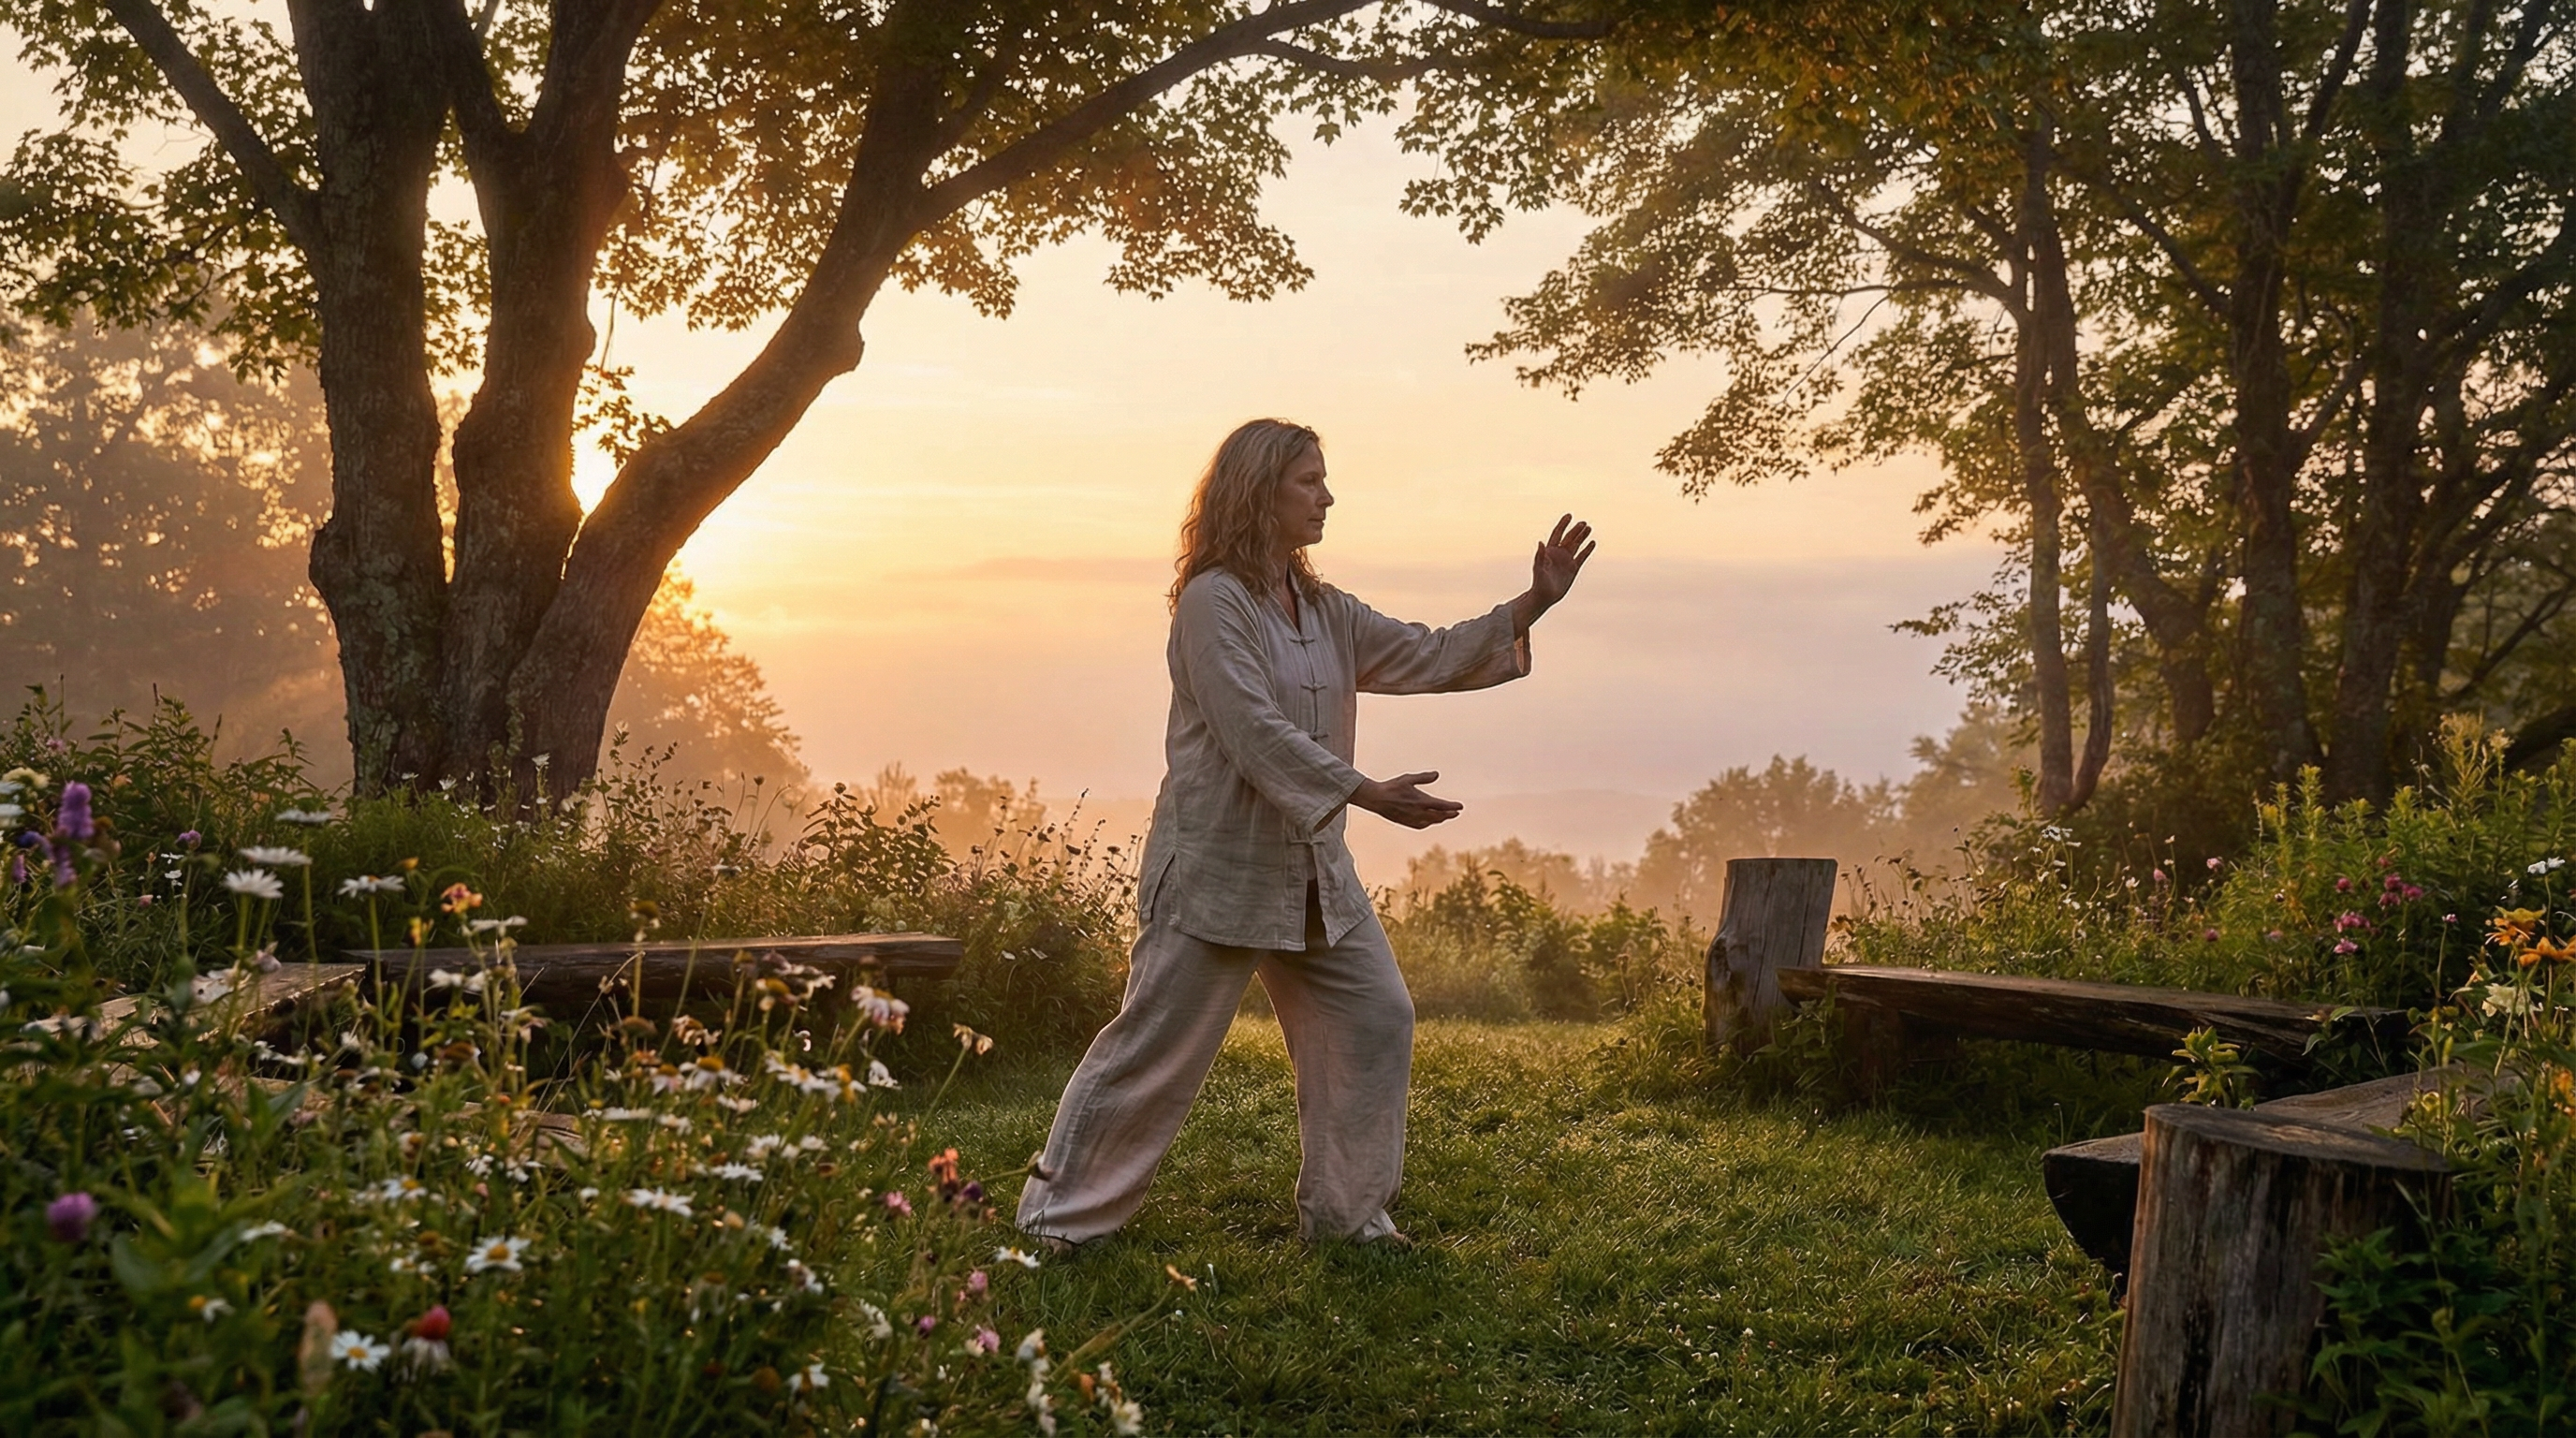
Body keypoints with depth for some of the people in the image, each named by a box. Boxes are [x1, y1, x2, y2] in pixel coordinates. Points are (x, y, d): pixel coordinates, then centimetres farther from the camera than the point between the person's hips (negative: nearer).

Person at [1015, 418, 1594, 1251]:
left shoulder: (1324, 611, 12)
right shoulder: (1212, 603, -14)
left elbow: (1430, 657, 11)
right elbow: (1256, 732, -22)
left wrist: (1533, 604, 1)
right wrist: (1369, 795, -26)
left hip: (1312, 870, 8)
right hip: (1219, 865, -8)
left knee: (1375, 1019, 6)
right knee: (1158, 1043, -3)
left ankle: (1344, 1211, 19)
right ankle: (1059, 1216, 11)